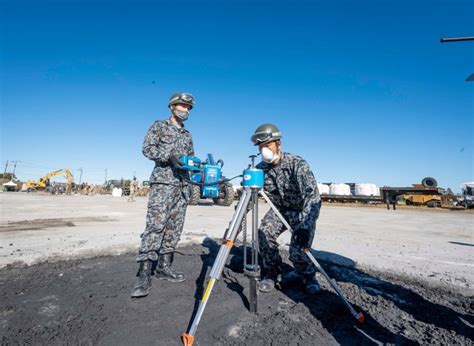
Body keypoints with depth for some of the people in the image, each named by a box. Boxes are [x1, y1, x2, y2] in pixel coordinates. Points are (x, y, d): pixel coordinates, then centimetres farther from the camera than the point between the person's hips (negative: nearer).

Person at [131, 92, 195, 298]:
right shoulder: (159, 126, 6)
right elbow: (147, 148, -5)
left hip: (183, 184, 6)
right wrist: (170, 155, -18)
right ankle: (144, 273, -11)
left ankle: (163, 266, 15)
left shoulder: (188, 135, 21)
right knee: (155, 225, -14)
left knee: (174, 228, 5)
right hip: (163, 181, -6)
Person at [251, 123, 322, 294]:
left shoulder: (297, 163, -28)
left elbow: (313, 195, -36)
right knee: (264, 232, -21)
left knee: (298, 249, -19)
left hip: (303, 210, -4)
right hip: (279, 209, 4)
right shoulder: (260, 168, -13)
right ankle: (272, 273, 3)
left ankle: (307, 275, 16)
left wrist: (305, 226, -47)